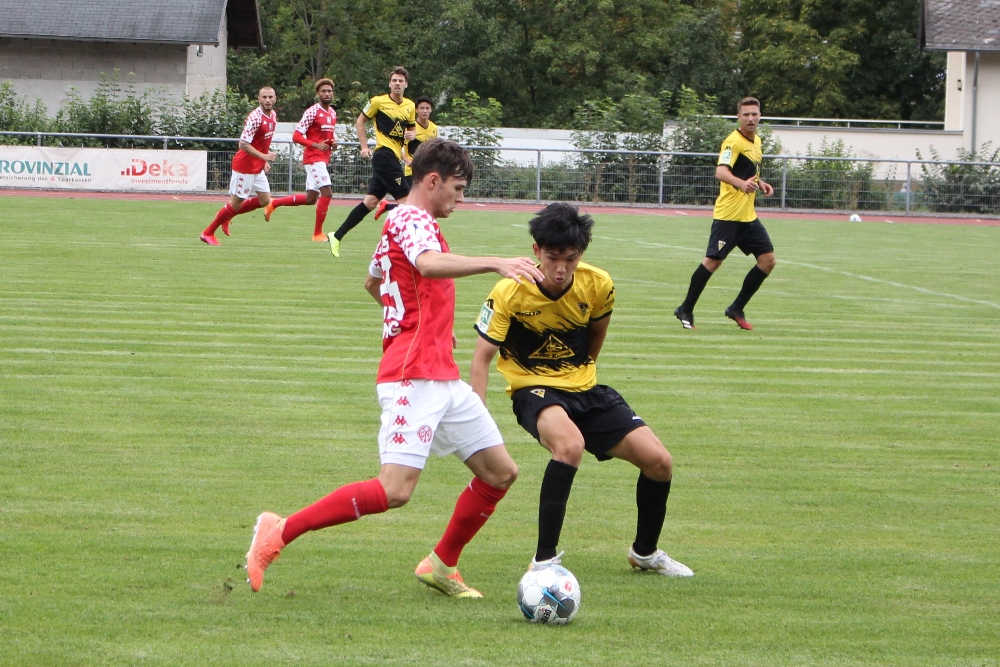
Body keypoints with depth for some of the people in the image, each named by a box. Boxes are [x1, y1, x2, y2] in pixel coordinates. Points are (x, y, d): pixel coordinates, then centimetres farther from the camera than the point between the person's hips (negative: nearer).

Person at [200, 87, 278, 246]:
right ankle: (208, 233, 11)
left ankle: (226, 215, 24)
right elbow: (243, 144, -26)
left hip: (258, 167, 9)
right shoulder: (255, 118, -22)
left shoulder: (273, 115, 7)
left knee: (265, 200, 9)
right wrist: (263, 156, -30)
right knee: (237, 202, -3)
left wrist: (265, 161, 15)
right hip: (245, 166, -9)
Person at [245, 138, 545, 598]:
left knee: (500, 472, 10)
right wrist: (494, 264, -43)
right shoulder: (411, 220, -9)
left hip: (443, 379, 11)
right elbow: (429, 264, -32)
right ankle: (278, 533, -13)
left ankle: (442, 565, 22)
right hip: (413, 376, -11)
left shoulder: (402, 223, 21)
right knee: (395, 490, -20)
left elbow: (372, 281, 39)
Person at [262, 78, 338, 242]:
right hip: (313, 157, -9)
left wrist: (333, 142, 4)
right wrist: (316, 145, -25)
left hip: (323, 159, 9)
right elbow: (296, 136, -14)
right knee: (327, 192, -17)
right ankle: (318, 233, -10)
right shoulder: (312, 112, -13)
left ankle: (273, 204, 30)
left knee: (310, 198, 14)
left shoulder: (333, 113, 13)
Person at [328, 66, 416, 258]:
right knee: (404, 198, -13)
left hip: (394, 157, 7)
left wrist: (412, 134, 0)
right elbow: (360, 121, 4)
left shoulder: (410, 106, 13)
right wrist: (364, 146, -4)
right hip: (384, 154, -7)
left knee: (371, 200, 6)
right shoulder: (378, 101, -3)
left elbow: (411, 128, 24)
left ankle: (337, 236, 12)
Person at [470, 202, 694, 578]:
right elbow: (482, 357, -14)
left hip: (584, 389, 5)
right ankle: (544, 560, -31)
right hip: (534, 391, -5)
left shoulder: (598, 286, -8)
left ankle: (645, 553, 21)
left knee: (659, 462, -6)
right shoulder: (510, 293, -18)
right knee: (570, 444, -38)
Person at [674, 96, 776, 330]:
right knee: (713, 260, -9)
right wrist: (741, 183, -47)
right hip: (728, 214, -8)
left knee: (767, 259, 2)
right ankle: (686, 310, 3)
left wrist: (759, 183, 11)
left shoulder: (756, 141, 14)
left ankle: (736, 309, 12)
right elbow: (721, 171, -29)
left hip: (749, 216, 8)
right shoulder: (734, 141, -13)